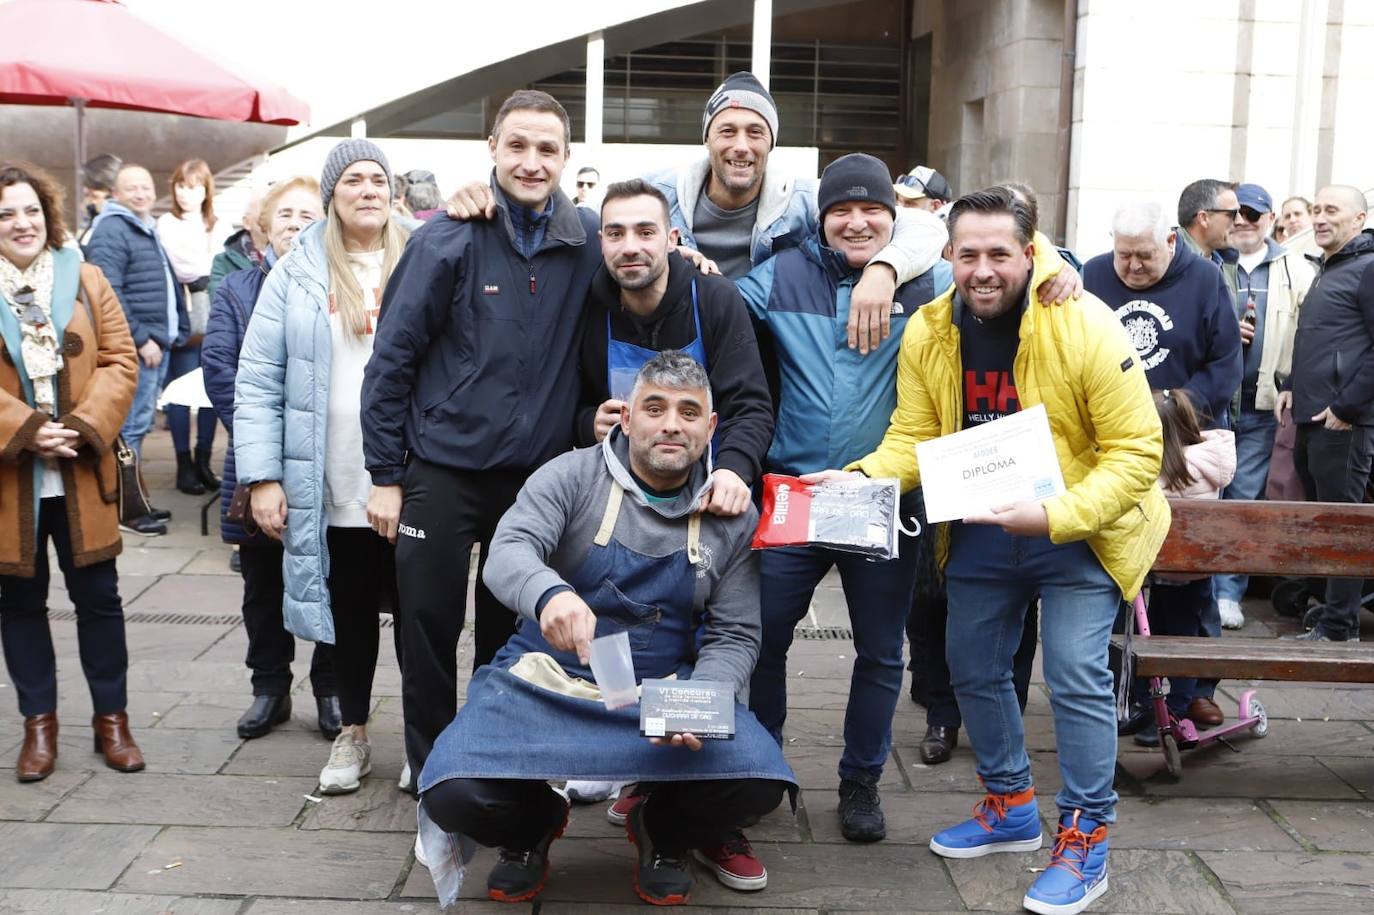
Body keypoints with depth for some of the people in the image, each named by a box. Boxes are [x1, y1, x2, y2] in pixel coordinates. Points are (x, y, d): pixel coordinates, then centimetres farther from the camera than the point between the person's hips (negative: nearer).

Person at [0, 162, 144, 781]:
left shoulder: (85, 280, 5)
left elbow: (120, 361, 1)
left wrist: (85, 428, -12)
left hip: (80, 474, 1)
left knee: (98, 596, 6)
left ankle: (111, 718, 20)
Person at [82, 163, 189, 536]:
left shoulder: (149, 230, 19)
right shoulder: (111, 231, -11)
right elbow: (109, 294, -20)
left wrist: (171, 335, 17)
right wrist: (141, 340, -20)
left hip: (157, 343, 9)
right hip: (136, 347, -9)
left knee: (139, 424, 13)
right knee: (132, 425, -7)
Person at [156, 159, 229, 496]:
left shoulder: (220, 227, 18)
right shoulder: (166, 225, 2)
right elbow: (183, 269, -10)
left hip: (214, 319, 4)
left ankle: (203, 461, 15)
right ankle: (184, 465, 3)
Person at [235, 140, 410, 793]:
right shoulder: (297, 274, 1)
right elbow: (258, 381, 0)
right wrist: (261, 477, -6)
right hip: (333, 489, 1)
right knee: (350, 609, 13)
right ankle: (352, 732, 30)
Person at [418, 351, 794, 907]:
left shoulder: (732, 518, 3)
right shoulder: (572, 476, -5)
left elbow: (734, 636, 2)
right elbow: (507, 554, -20)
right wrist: (549, 593, -44)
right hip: (544, 683, -1)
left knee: (756, 781, -25)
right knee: (454, 795, -25)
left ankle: (663, 832, 13)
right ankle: (532, 825, 15)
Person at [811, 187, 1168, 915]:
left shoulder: (1087, 329, -24)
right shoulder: (927, 333, -10)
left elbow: (1136, 452, -23)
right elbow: (913, 438, -5)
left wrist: (1056, 517, -35)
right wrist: (860, 478, -26)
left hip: (1078, 531, -5)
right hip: (982, 528, 5)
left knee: (1076, 678, -10)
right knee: (973, 667, 14)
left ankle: (1084, 841, 9)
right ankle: (1011, 809, 35)